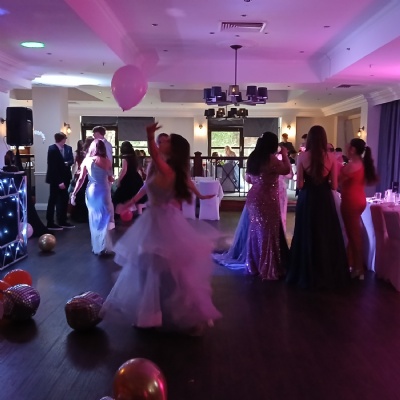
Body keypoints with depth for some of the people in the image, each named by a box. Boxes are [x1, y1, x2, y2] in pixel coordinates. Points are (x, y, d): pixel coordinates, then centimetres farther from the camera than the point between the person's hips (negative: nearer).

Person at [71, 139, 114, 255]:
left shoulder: (87, 160, -1)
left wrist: (74, 193, 3)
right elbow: (110, 178, 3)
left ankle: (97, 247, 24)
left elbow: (81, 179, -2)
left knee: (94, 219, 15)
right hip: (103, 191, -2)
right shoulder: (107, 161, -5)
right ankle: (103, 248, 9)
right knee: (103, 220, 7)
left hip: (91, 191, 2)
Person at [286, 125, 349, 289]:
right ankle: (328, 275, 22)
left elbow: (300, 184, -7)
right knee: (326, 236, 12)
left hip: (307, 199, 0)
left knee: (306, 236, 11)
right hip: (325, 199, 1)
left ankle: (306, 274, 21)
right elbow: (334, 185, -3)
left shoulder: (302, 156, -7)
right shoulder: (331, 157, -5)